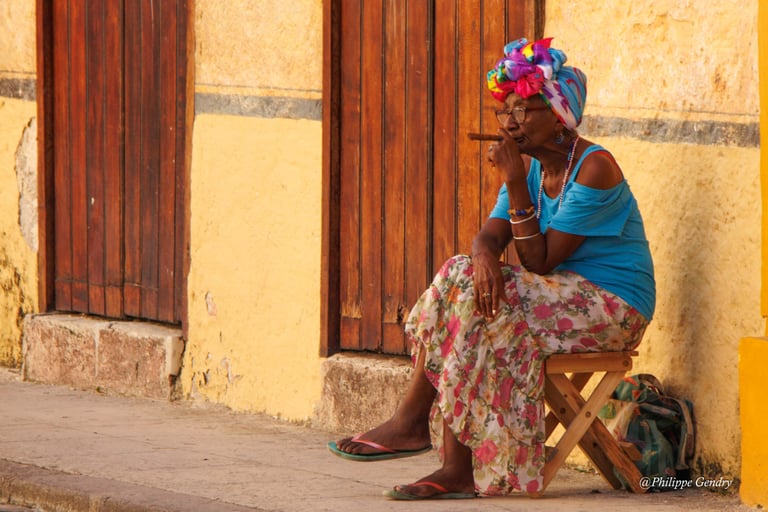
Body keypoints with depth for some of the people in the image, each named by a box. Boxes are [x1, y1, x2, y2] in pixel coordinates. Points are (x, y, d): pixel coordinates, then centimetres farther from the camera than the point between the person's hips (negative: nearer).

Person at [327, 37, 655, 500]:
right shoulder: (531, 165, 10)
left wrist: (516, 186, -22)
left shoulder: (594, 168, -17)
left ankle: (413, 422, -14)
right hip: (564, 296, 8)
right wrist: (485, 255, -25)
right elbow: (491, 235, -1)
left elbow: (541, 262, -18)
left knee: (466, 288, -24)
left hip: (613, 309, -8)